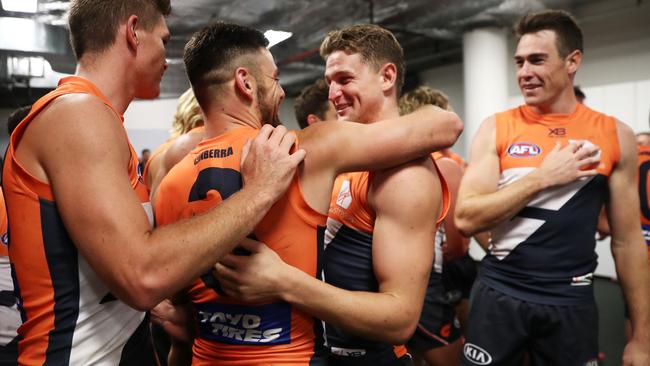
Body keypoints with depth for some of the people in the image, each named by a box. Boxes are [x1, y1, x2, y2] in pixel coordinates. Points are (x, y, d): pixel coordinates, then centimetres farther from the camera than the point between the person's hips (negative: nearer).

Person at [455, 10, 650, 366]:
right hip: (499, 294, 0)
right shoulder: (496, 128, -5)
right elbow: (466, 219, -12)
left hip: (572, 302, 1)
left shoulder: (615, 135, -2)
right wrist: (543, 176, -18)